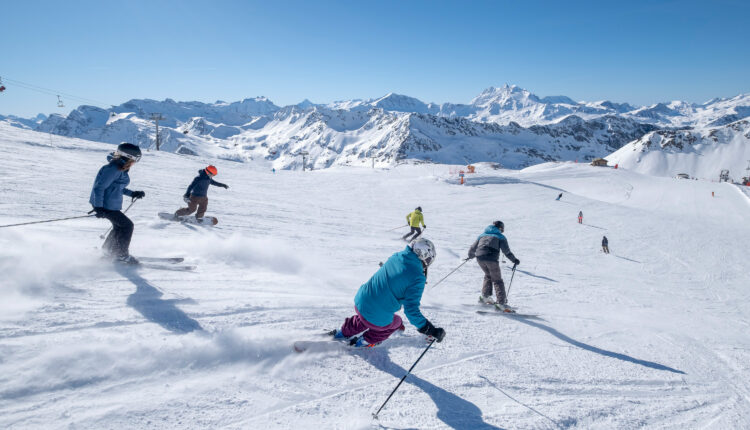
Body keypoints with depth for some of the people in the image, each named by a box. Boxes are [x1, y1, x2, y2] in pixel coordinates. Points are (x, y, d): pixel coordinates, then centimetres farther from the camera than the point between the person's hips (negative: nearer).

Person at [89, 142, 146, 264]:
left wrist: (132, 194, 13)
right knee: (127, 225, -4)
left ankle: (108, 250, 40)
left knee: (119, 226, 22)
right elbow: (99, 187, -25)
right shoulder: (113, 169, -23)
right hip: (106, 205, -10)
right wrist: (99, 207, -28)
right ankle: (121, 254, 8)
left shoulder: (121, 168, 8)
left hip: (112, 204, 10)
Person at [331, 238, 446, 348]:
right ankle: (366, 341, 39)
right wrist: (430, 330, -15)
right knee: (396, 322, 28)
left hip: (359, 302, 6)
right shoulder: (417, 278, -20)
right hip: (378, 320, -6)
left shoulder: (396, 257, -2)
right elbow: (411, 310, -20)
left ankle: (344, 332, 55)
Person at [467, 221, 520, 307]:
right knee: (497, 280, 10)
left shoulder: (482, 235, 26)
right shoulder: (500, 237, 15)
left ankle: (485, 296, 15)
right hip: (491, 259, -4)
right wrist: (514, 260, 9)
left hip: (480, 258, 4)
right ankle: (501, 302, 4)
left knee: (488, 275, 27)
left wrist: (470, 256, 43)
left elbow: (472, 248, 26)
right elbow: (506, 251, 1)